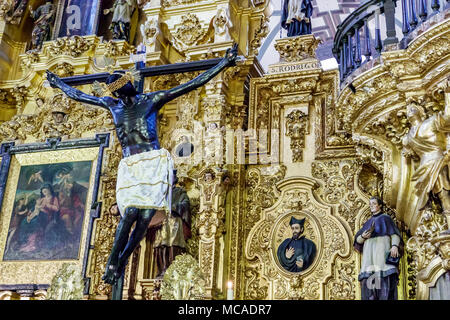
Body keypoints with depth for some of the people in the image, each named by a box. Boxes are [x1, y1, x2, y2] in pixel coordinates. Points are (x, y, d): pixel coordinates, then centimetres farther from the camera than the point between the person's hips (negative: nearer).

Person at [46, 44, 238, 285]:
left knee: (146, 216, -12)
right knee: (130, 213, -17)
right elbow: (78, 95, 30)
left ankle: (123, 260, 5)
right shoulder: (112, 104, 14)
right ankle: (112, 262, -2)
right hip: (130, 166, 2)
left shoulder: (152, 100, 4)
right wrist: (58, 84, 40)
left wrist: (224, 64, -5)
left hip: (154, 163, -2)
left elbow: (192, 84, -1)